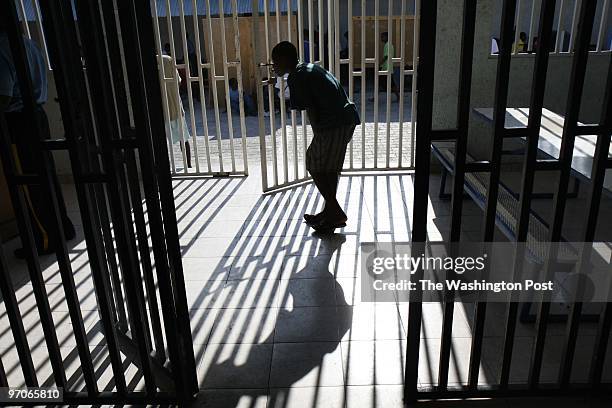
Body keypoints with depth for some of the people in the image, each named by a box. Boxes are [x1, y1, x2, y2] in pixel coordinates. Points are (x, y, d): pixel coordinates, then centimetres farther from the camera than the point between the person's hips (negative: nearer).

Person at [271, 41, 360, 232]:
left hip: (333, 124, -10)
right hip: (347, 119, 10)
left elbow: (311, 110, -12)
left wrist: (318, 135, 0)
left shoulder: (296, 78, -8)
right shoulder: (309, 68, 21)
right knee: (329, 167, 18)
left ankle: (336, 213, 6)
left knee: (316, 167, 3)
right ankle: (330, 211, 28)